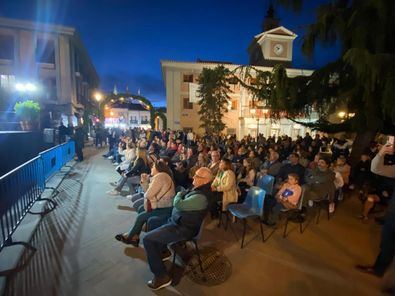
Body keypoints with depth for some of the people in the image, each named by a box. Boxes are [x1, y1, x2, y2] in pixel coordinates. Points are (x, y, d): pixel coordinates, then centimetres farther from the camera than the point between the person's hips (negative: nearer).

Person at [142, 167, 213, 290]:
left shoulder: (201, 197, -30)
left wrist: (179, 195, -11)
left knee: (147, 239, -13)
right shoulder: (200, 188, 1)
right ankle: (162, 250, 36)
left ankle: (162, 276, -2)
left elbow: (178, 204, -30)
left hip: (183, 228, -10)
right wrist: (182, 194, -6)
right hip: (179, 220, 10)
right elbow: (185, 198, 14)